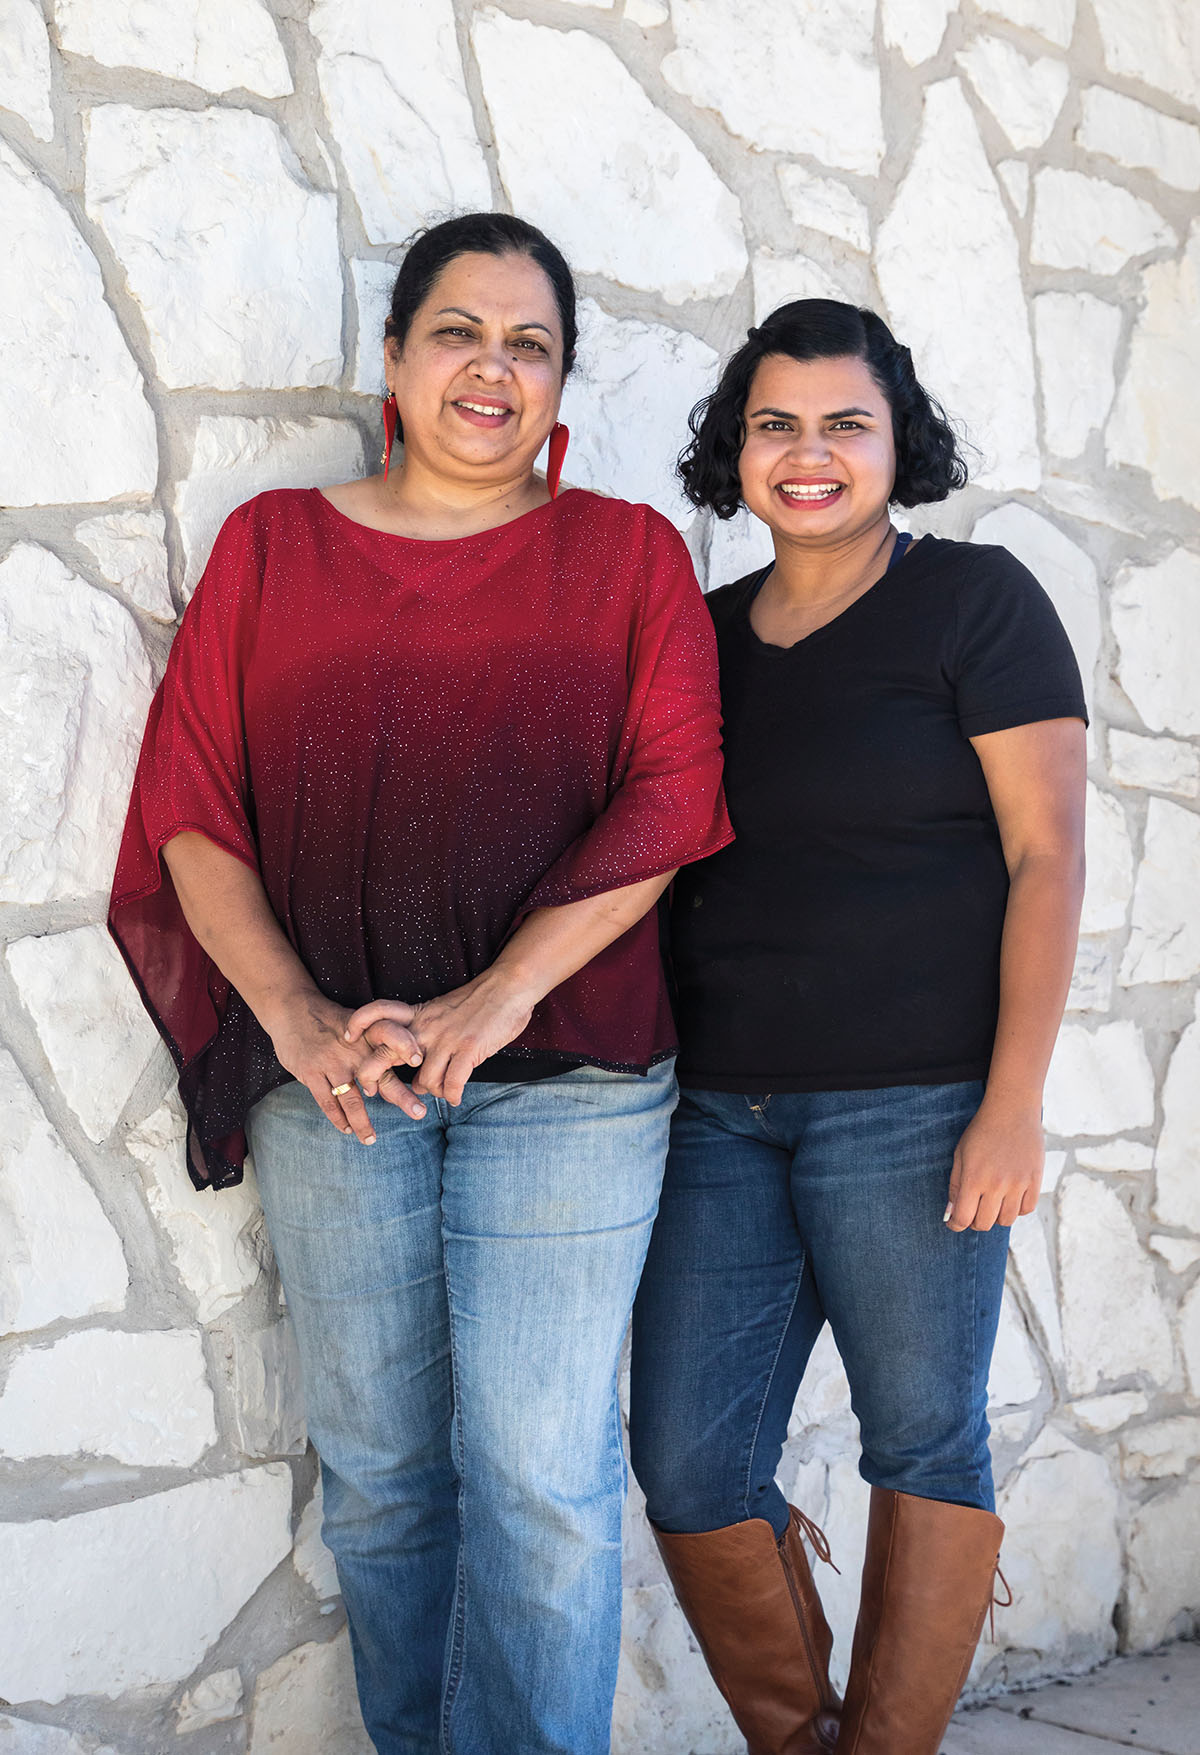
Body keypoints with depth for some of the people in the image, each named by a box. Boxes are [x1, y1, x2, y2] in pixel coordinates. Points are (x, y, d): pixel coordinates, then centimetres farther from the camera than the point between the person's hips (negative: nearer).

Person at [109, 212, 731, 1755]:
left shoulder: (626, 554, 8)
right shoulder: (269, 547, 10)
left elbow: (671, 797, -4)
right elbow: (189, 812, 4)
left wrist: (502, 995, -16)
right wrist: (295, 1017, -10)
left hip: (564, 1073, -1)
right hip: (332, 1078, 2)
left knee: (541, 1472, -2)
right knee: (378, 1466, 10)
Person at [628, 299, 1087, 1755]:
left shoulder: (975, 600, 0)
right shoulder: (701, 635, 14)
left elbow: (1046, 854, -5)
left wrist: (1015, 1100, -13)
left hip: (911, 1102, -4)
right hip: (715, 1110, 5)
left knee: (924, 1443, 5)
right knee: (684, 1464, 3)